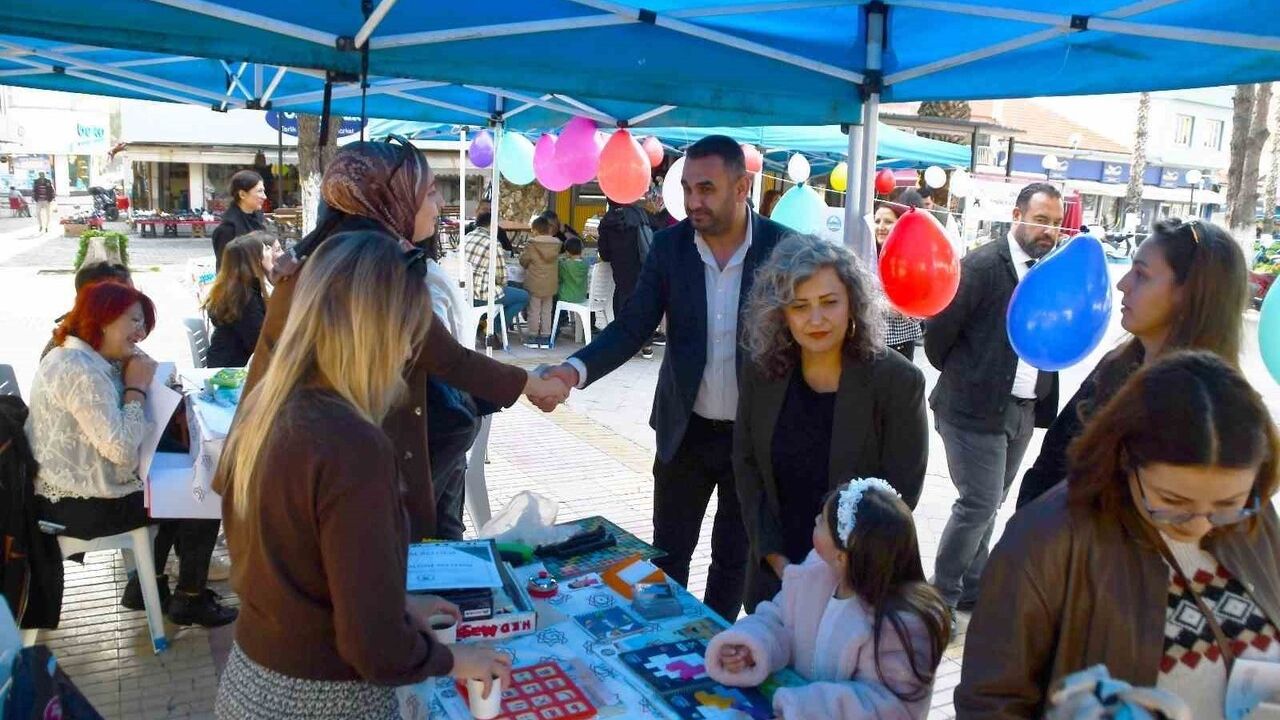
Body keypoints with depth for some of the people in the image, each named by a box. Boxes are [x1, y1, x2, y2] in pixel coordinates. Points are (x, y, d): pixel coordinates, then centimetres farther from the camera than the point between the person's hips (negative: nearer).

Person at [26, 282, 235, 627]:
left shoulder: (83, 358, 9)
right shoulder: (80, 371, -25)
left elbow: (117, 434, 10)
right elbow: (122, 449, -31)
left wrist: (134, 381, -3)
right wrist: (137, 387, -20)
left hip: (75, 489, 11)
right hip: (80, 505, -10)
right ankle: (190, 601, 14)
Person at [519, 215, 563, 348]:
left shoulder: (531, 245, -12)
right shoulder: (556, 244, -2)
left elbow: (523, 262, -4)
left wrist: (521, 254, 17)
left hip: (535, 284, -3)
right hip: (551, 284, 3)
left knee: (534, 310, 6)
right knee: (547, 311, 11)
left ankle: (533, 337, 9)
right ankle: (545, 337, 13)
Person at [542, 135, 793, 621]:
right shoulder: (669, 245, -6)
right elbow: (632, 326, -8)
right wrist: (576, 369, -26)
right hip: (686, 429, 2)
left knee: (734, 556, 16)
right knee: (667, 552, 14)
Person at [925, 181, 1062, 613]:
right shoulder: (983, 265, -11)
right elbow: (939, 329, -9)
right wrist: (959, 376, 2)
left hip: (1023, 410, 6)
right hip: (976, 408, -6)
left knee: (987, 504, 15)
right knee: (979, 505, -4)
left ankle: (971, 589, 29)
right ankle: (942, 594, 13)